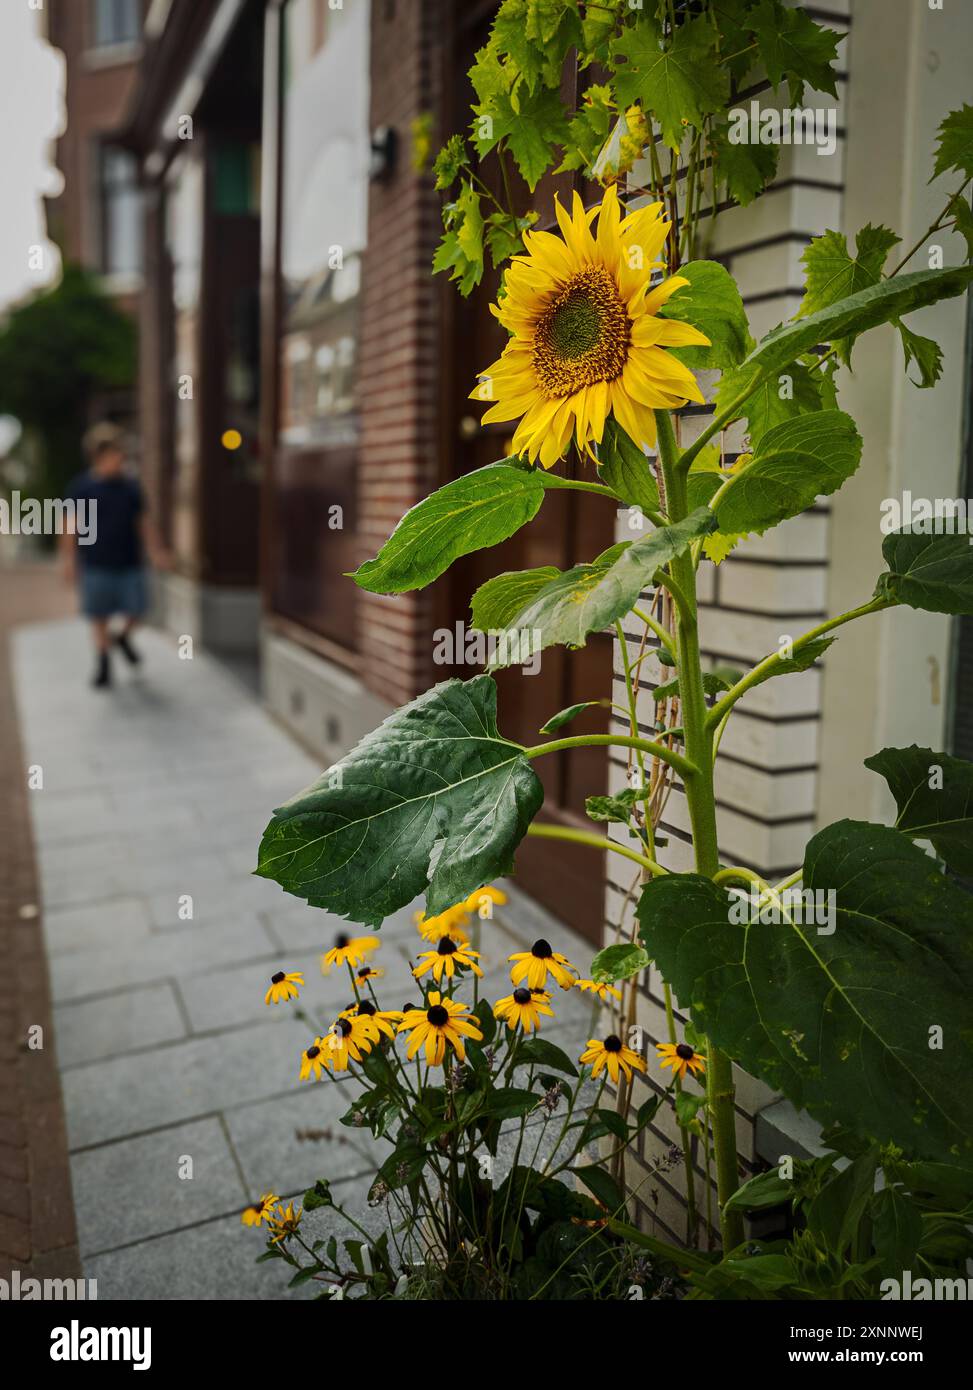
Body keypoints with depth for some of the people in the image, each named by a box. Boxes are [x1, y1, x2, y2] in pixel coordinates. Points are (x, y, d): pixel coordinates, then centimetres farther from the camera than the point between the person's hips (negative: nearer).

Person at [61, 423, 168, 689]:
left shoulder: (130, 485, 3)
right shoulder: (81, 487, -5)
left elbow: (143, 521, 10)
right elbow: (70, 526, -2)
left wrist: (155, 550, 6)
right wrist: (69, 559, -5)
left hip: (130, 564, 2)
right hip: (96, 566, -2)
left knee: (136, 611, 3)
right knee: (100, 616, 4)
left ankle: (123, 637, 36)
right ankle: (103, 665, 19)